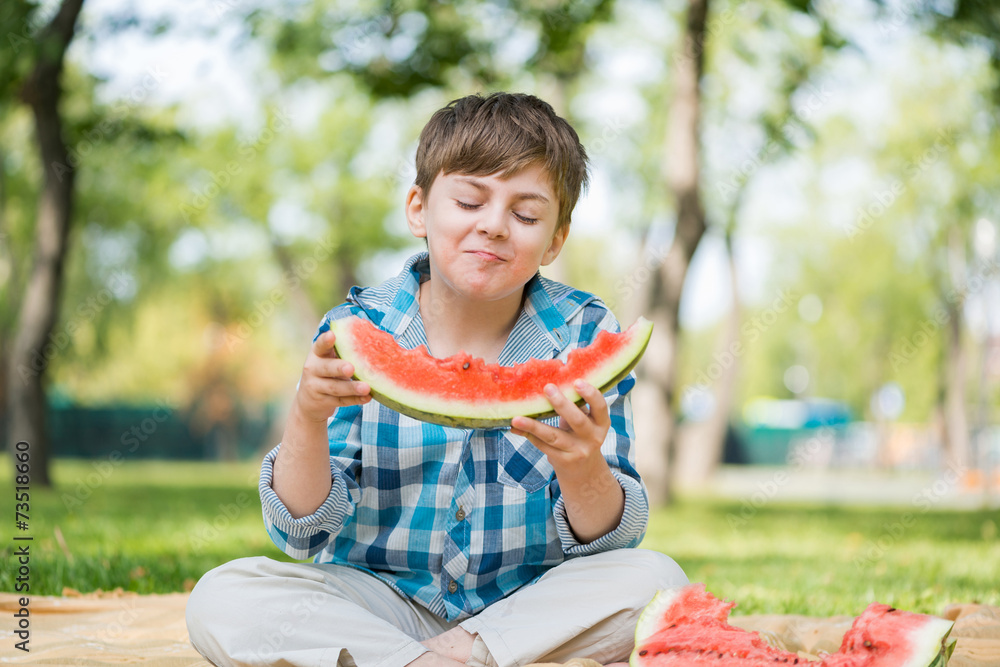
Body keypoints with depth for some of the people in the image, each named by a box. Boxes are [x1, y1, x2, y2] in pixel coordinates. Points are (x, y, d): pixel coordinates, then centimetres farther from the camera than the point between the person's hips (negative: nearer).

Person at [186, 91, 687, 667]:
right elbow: (305, 532, -9)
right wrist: (308, 420, -28)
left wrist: (581, 469, -34)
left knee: (655, 579, -28)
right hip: (381, 605, 0)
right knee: (219, 601, -24)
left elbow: (610, 539, -11)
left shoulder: (585, 336, -6)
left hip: (534, 605, 0)